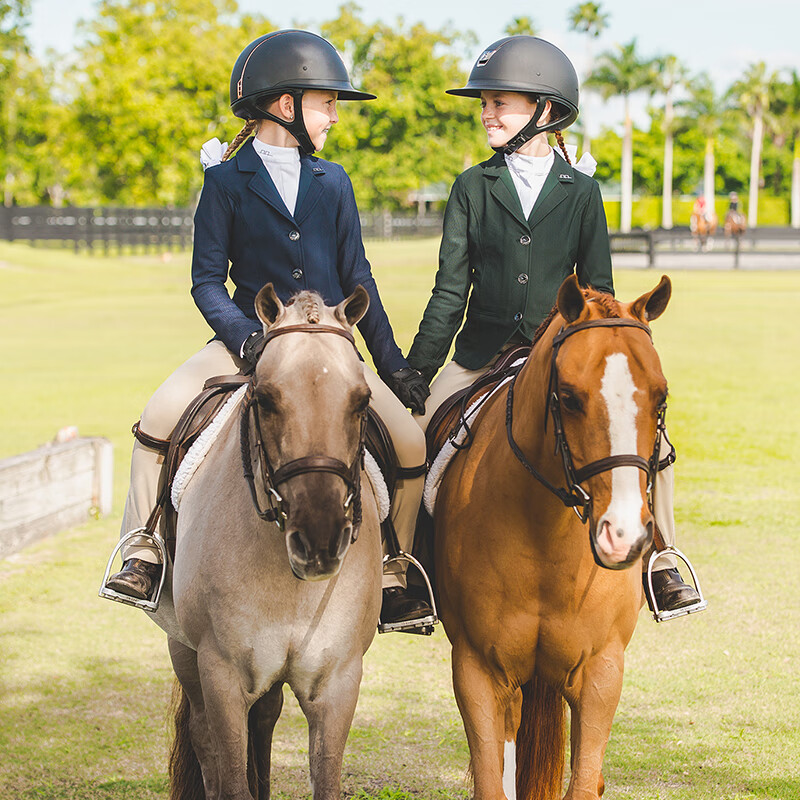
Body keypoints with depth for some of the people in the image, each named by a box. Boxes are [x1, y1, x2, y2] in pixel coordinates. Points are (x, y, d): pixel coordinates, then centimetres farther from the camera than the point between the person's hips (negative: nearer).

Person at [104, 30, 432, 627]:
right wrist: (246, 337, -20)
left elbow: (357, 279, 14)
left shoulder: (333, 182, 13)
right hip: (249, 338, -3)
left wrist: (393, 363, 8)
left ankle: (394, 579, 1)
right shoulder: (226, 181, 1)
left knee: (411, 442, -13)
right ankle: (144, 552, -11)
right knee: (161, 415, -26)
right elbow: (208, 281, -2)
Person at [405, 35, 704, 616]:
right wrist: (415, 374, -1)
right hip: (483, 351, 1)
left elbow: (597, 291, 5)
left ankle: (661, 566, 1)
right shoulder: (473, 187, 3)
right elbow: (450, 290, 3)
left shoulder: (581, 192, 2)